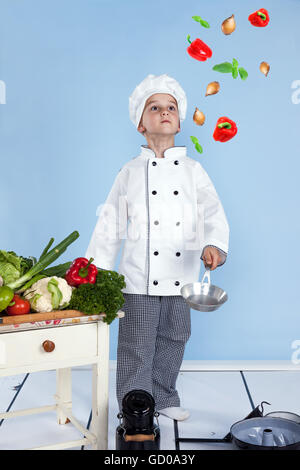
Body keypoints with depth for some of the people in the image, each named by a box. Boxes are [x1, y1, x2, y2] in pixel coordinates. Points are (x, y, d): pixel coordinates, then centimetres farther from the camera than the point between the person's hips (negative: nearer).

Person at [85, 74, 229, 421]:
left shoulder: (193, 170, 6)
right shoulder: (130, 172, 3)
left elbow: (213, 212, -5)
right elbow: (109, 226, 5)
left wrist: (213, 245, -25)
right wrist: (93, 272, 4)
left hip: (181, 276, 2)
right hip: (139, 278, -2)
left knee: (173, 340, 16)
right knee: (137, 349, 2)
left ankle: (164, 397, 37)